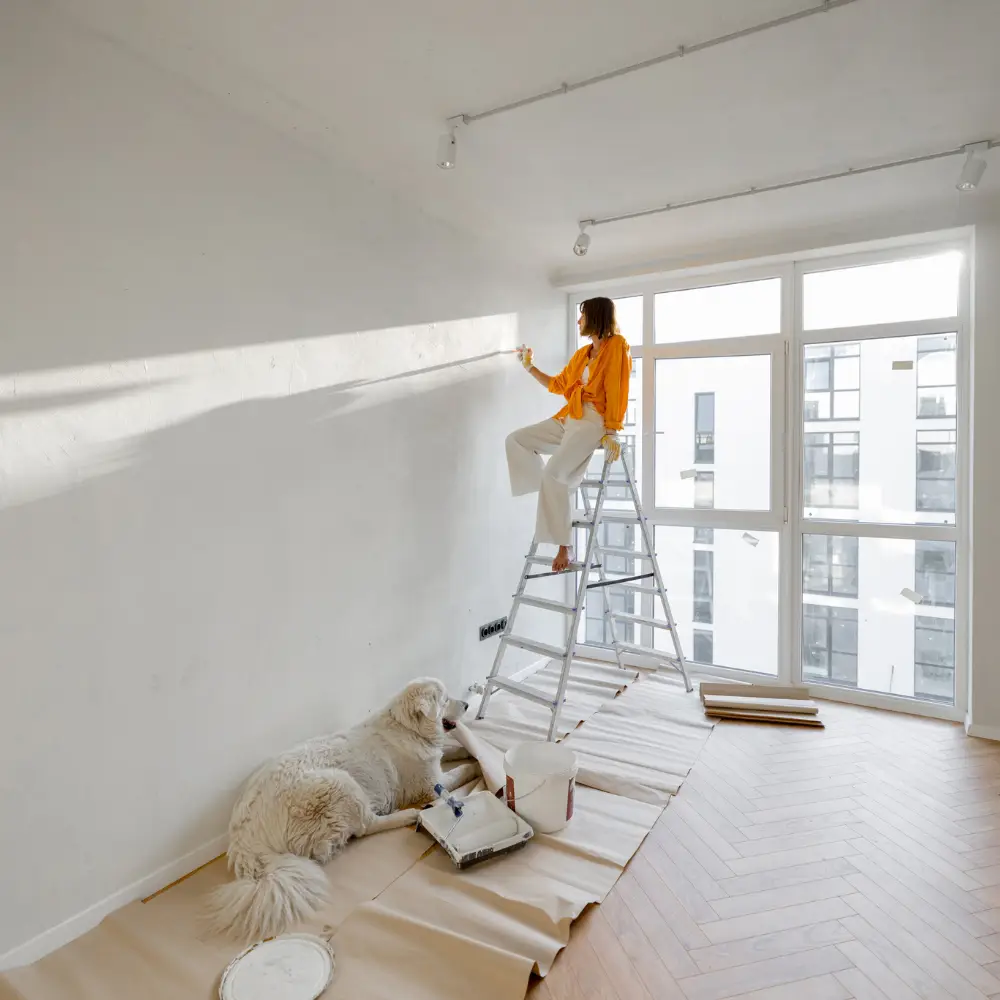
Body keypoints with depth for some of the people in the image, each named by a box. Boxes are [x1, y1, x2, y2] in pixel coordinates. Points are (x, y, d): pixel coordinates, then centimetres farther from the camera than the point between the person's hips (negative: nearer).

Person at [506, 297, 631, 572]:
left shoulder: (616, 346, -6)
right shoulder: (582, 354, 18)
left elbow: (616, 392, -13)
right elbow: (558, 385, 25)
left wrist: (611, 432, -19)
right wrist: (529, 367, 27)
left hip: (594, 422, -9)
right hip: (569, 419, 9)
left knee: (554, 473, -27)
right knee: (516, 440, 1)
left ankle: (563, 547, -18)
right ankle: (551, 496, -1)